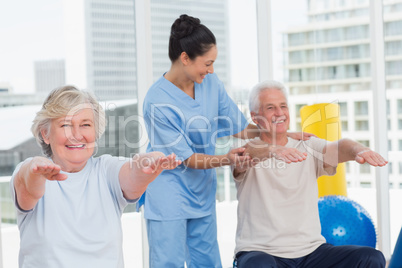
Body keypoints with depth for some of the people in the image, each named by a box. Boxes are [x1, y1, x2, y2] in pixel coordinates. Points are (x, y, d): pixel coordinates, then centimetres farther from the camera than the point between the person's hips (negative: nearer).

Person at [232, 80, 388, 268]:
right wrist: (273, 151, -45)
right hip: (260, 251, -4)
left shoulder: (308, 147, 10)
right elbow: (246, 154, -23)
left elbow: (336, 149, -9)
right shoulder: (248, 151, 1)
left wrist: (359, 150, -33)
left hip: (310, 250, 4)